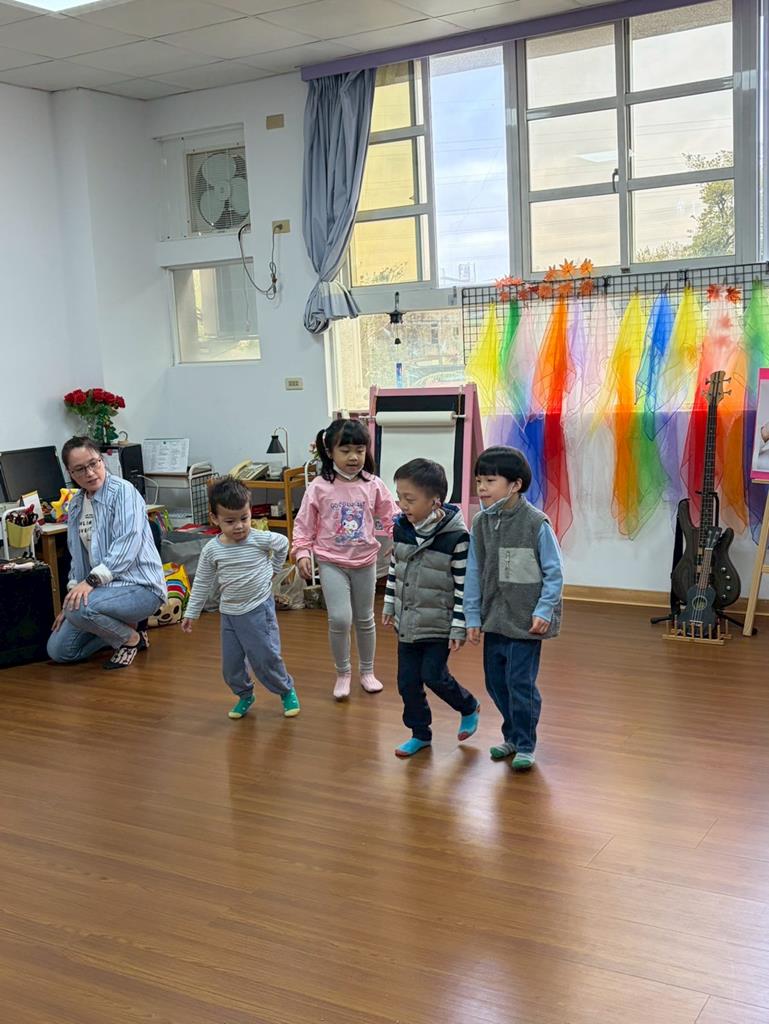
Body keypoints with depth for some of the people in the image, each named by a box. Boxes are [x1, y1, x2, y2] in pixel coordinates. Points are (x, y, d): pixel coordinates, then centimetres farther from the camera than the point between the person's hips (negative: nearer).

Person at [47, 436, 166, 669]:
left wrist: (92, 580, -30)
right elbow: (77, 555, 18)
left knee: (80, 609, -33)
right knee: (58, 650, 2)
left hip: (140, 586, -8)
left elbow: (128, 543, -23)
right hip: (105, 588, 8)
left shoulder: (123, 491, -12)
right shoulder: (76, 504, 12)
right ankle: (120, 631, 18)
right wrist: (73, 592, 9)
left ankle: (131, 638, -6)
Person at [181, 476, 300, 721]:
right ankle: (244, 695, 34)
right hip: (229, 613, 3)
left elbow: (283, 544, 7)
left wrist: (272, 569, 11)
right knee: (230, 664, 9)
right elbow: (202, 583, 3)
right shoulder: (211, 550, -8)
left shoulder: (260, 539, -15)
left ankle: (287, 692, 22)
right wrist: (191, 613, 6)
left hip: (258, 610, -3)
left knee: (265, 658, -3)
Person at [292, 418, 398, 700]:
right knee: (340, 619, -13)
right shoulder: (319, 487, -9)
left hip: (365, 562, 2)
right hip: (331, 562, -2)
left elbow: (392, 517, 0)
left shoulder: (373, 485, -5)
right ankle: (343, 672, 10)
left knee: (365, 619, 14)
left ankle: (367, 671, 33)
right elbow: (304, 524, -3)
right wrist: (302, 553, -13)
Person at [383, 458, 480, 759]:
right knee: (407, 681, 9)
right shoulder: (401, 527, -3)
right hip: (407, 621, 6)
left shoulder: (456, 535, -21)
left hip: (439, 624, -6)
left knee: (434, 676, -3)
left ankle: (469, 708, 26)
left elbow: (464, 585, -16)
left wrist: (459, 627, -15)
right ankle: (420, 733, 28)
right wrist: (390, 605, 15)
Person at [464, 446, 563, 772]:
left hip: (526, 620, -6)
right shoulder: (481, 523, 1)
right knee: (495, 681, 13)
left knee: (520, 682, -3)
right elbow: (474, 572, 5)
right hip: (494, 619, 6)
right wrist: (472, 616, 4)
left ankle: (525, 746, 14)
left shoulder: (536, 523, -15)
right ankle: (512, 735, 32)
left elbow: (554, 572, -9)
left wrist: (544, 611, -13)